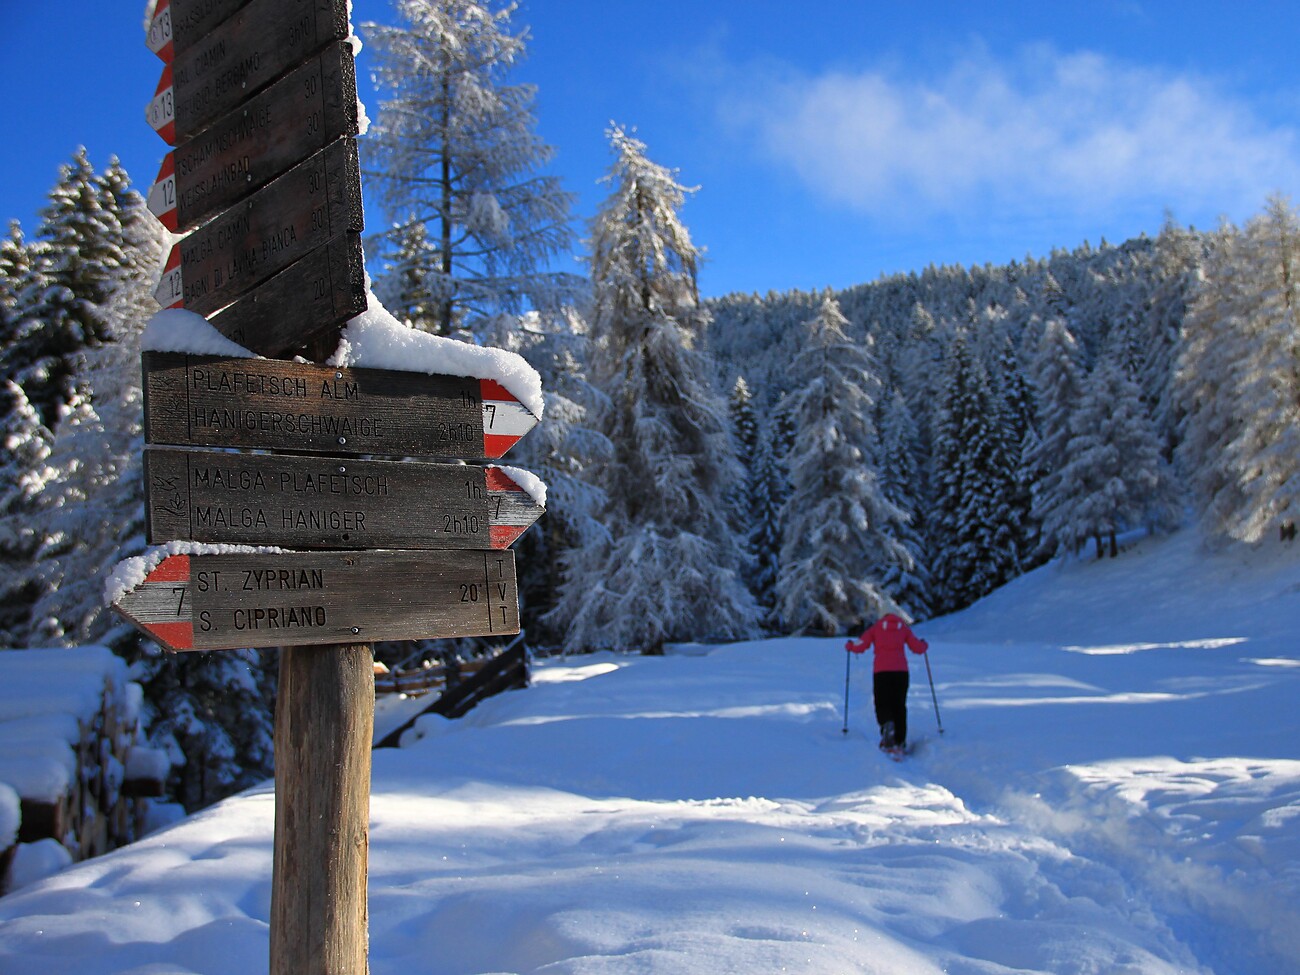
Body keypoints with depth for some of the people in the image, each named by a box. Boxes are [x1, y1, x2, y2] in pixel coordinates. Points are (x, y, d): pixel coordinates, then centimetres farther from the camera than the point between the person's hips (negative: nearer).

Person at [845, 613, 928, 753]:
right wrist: (925, 645, 30)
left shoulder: (876, 627, 8)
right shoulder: (904, 627, 11)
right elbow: (918, 648, 7)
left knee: (882, 704, 6)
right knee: (899, 706, 12)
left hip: (881, 672, -1)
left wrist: (849, 646, 22)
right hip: (901, 672, 1)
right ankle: (900, 742, 11)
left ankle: (887, 724, -26)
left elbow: (860, 646, 1)